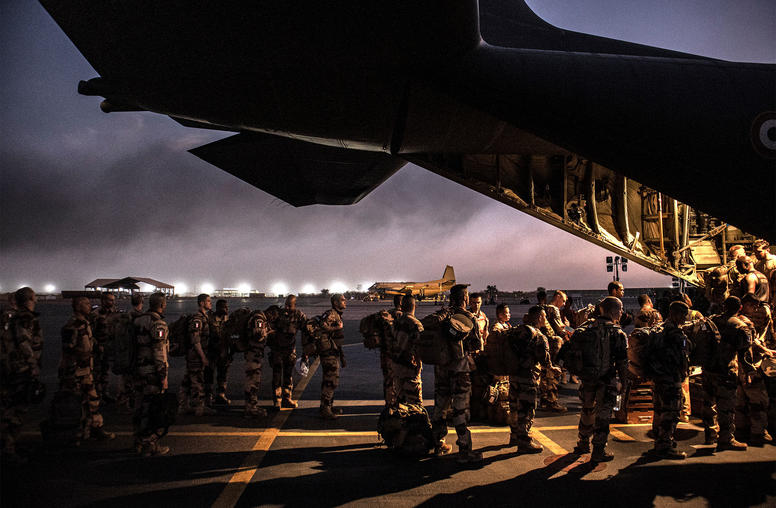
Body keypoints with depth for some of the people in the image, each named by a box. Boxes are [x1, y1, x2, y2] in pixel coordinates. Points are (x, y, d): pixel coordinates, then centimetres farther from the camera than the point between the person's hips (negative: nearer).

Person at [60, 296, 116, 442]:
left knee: (92, 400, 12)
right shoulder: (72, 326, -18)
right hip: (75, 372, -9)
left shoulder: (84, 324, 12)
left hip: (86, 371, 9)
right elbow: (68, 352, -21)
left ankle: (95, 429, 21)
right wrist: (70, 377, -22)